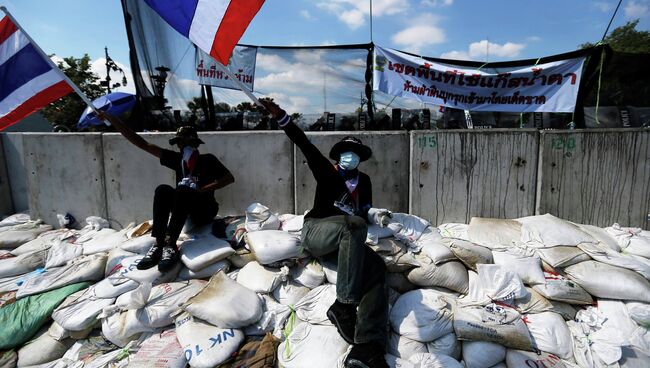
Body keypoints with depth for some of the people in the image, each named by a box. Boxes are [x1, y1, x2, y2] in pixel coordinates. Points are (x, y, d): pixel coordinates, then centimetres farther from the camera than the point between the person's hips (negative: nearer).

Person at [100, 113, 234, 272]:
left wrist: (201, 189, -20)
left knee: (183, 190, -31)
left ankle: (171, 245, -42)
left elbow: (230, 178, -10)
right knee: (163, 190, -23)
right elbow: (143, 144, 4)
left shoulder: (208, 160, -2)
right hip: (183, 210, 4)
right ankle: (159, 245, -33)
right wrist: (113, 120, -2)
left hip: (204, 211, -4)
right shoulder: (177, 159, 7)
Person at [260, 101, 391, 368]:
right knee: (355, 224, -37)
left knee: (377, 267, -26)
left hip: (345, 240, 4)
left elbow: (365, 210, 19)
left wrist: (376, 214, -5)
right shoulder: (327, 171, 8)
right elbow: (305, 145, -4)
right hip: (316, 231, -4)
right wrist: (282, 118, -15)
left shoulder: (364, 181, 21)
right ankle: (344, 305, -37)